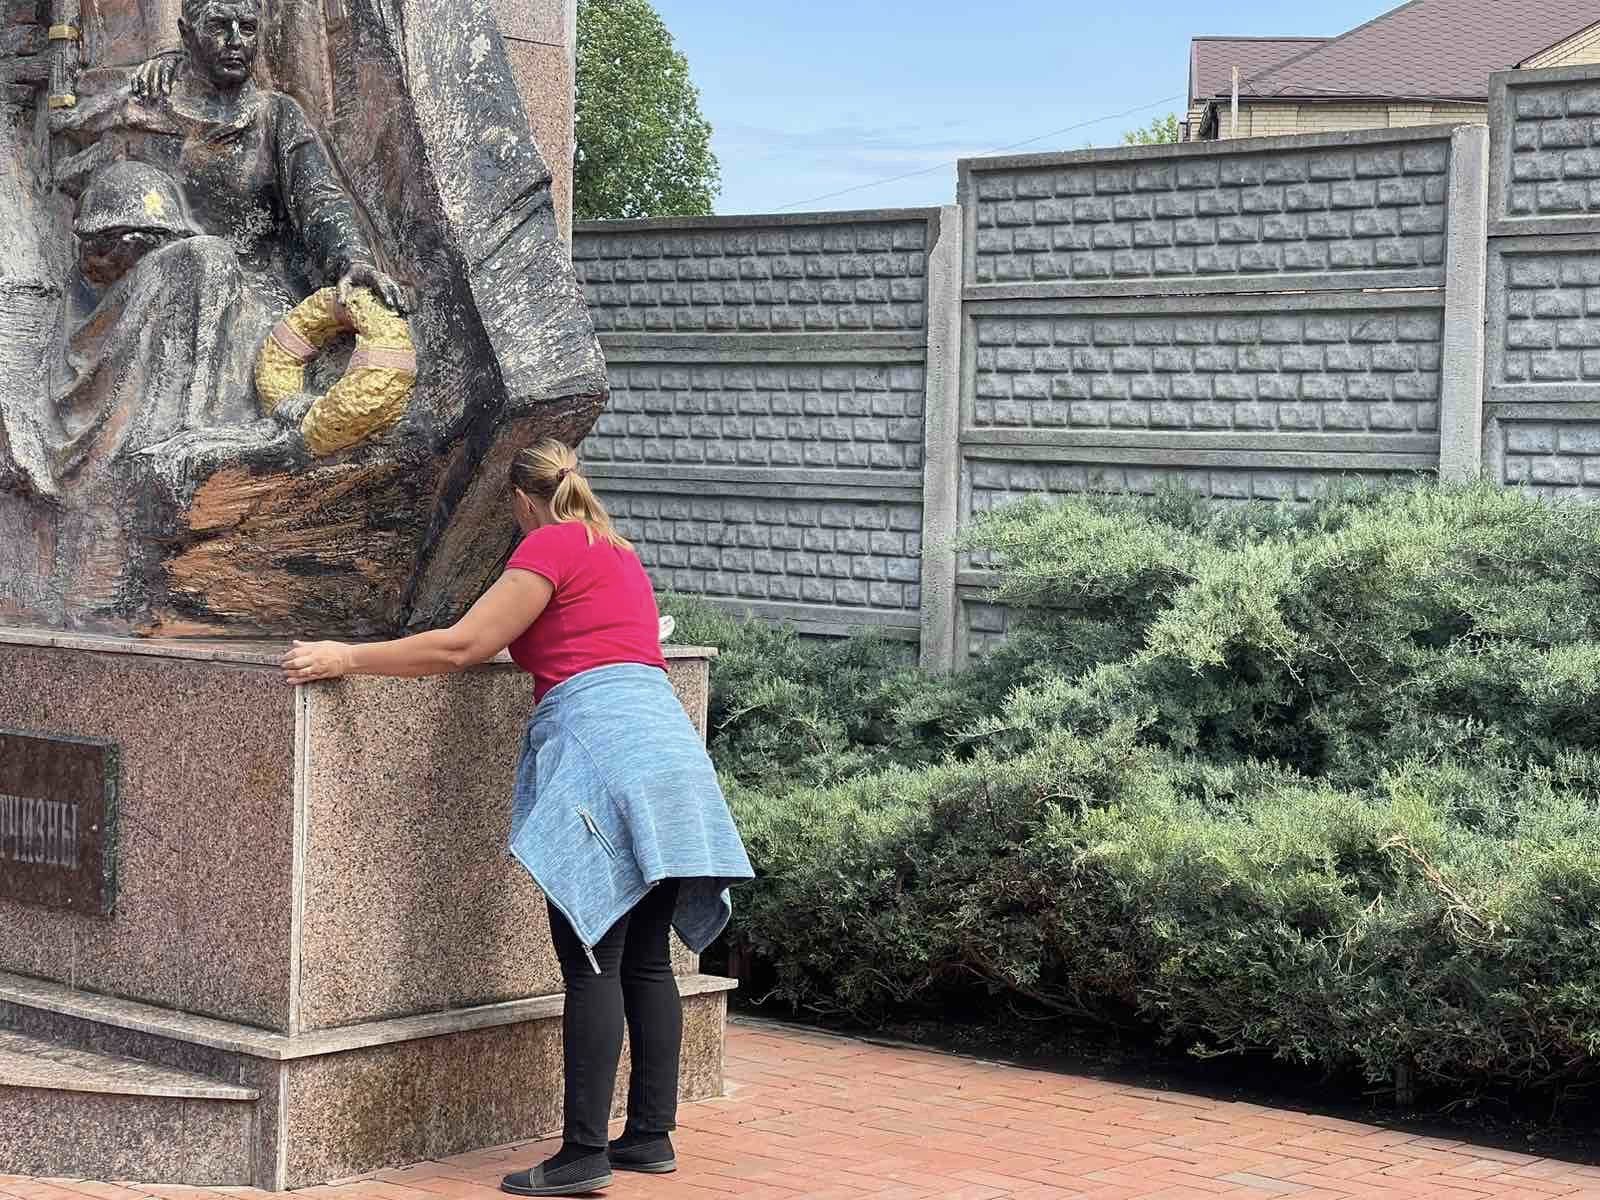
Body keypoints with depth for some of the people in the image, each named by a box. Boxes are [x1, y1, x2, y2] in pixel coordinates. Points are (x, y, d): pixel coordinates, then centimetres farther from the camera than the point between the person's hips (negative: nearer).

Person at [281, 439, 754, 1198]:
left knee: (592, 964, -9)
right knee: (645, 959, 10)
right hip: (668, 743, 8)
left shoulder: (550, 546, 1)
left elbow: (463, 646, -6)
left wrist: (348, 659, -2)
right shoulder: (620, 553, 26)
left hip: (598, 744, -8)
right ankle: (652, 1134, 12)